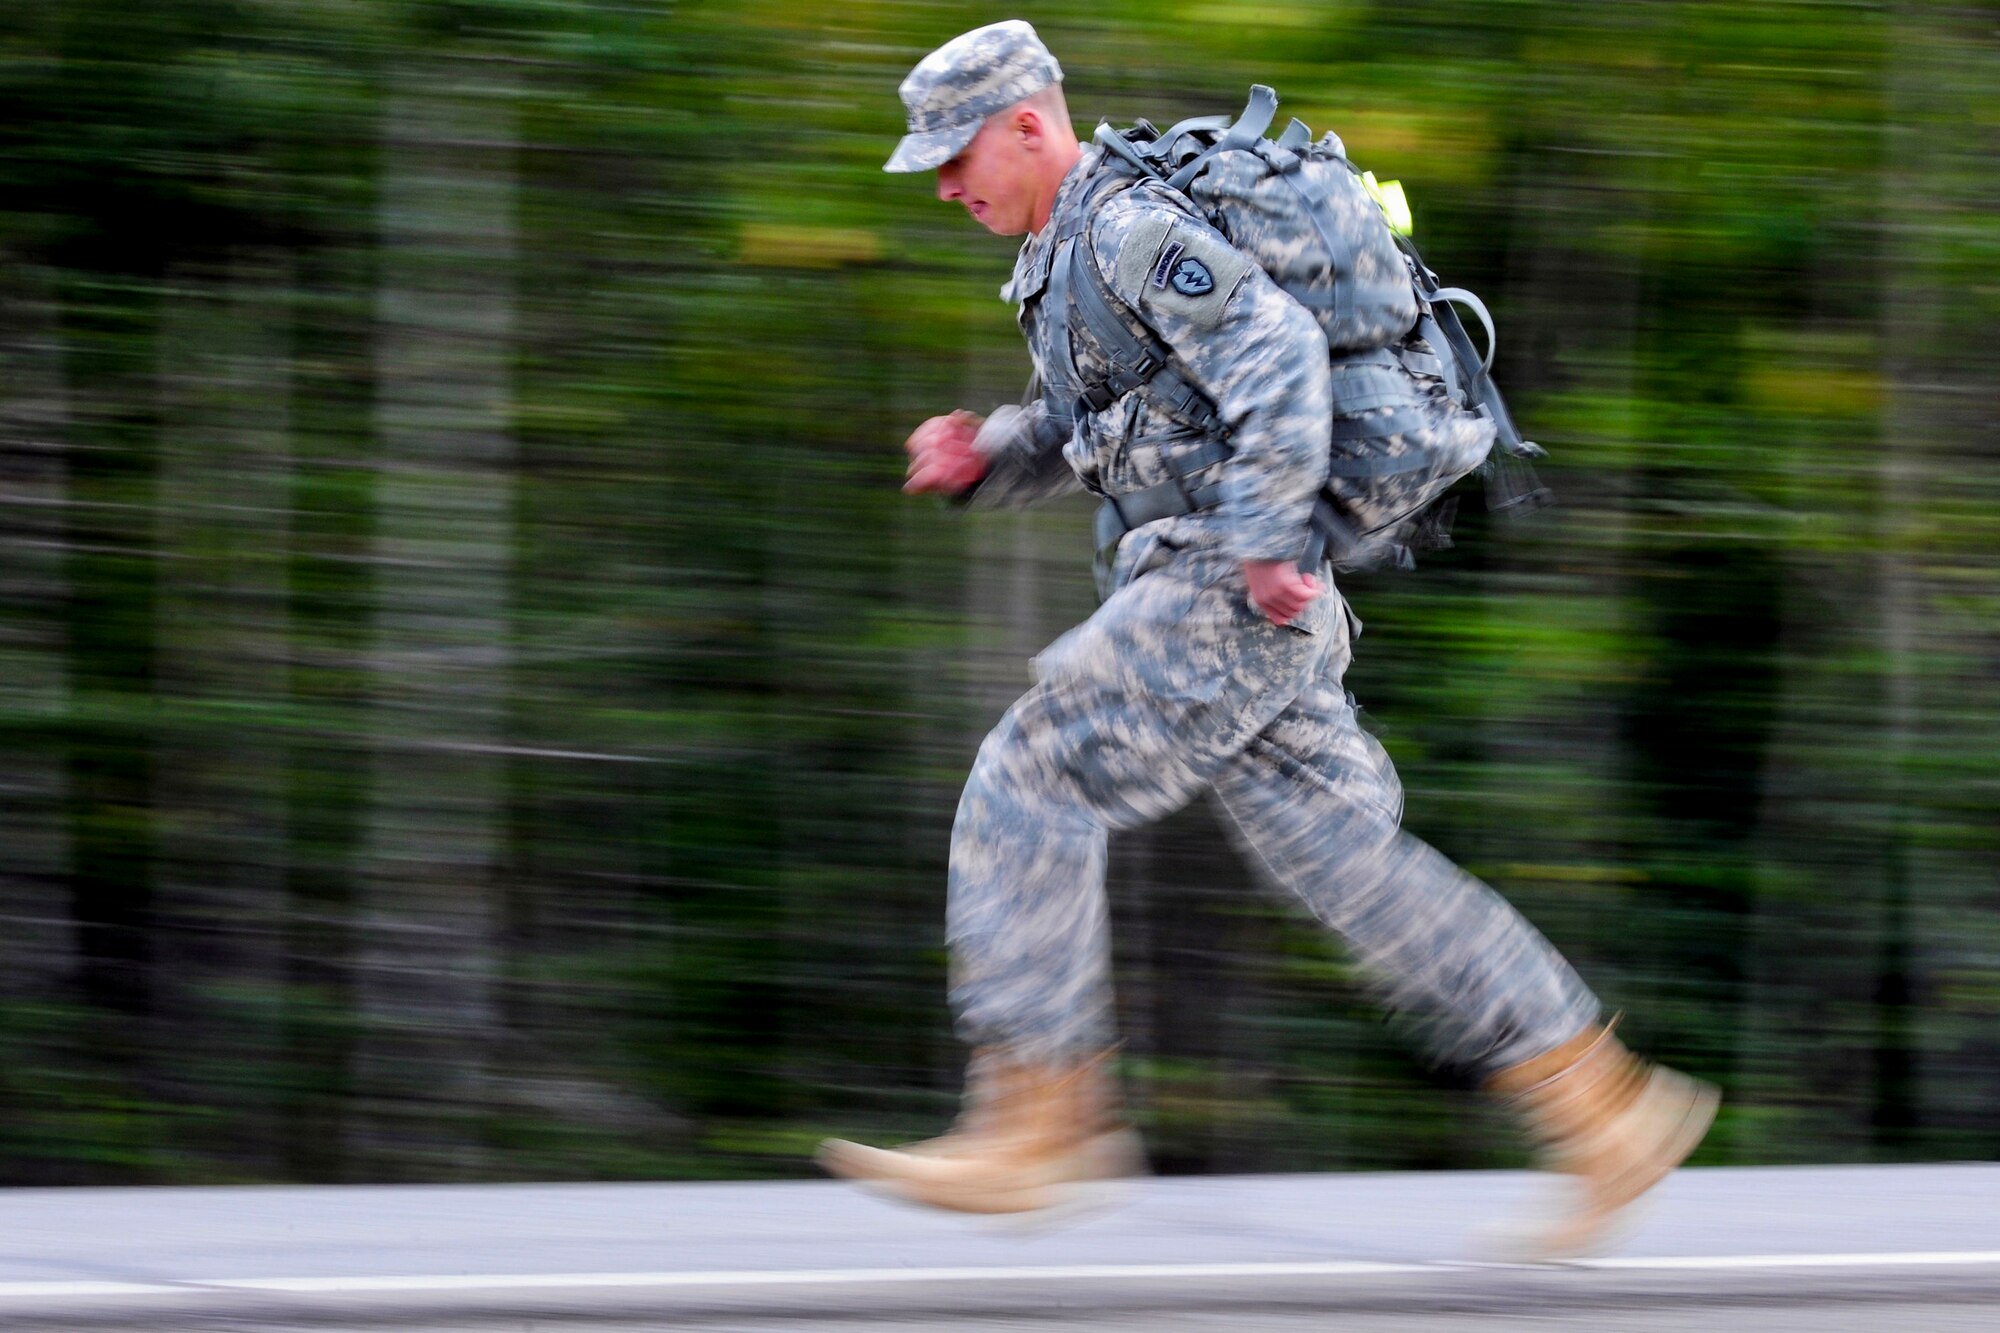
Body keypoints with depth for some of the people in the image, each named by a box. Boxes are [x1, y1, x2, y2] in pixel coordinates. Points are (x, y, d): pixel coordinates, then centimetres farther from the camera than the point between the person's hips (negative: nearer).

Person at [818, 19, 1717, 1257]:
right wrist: (982, 456, 10)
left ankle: (1039, 1124, -4)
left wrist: (1261, 543, -26)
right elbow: (1082, 435, 29)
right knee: (1347, 856, 8)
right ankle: (1608, 1112, 8)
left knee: (1024, 794, -7)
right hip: (1208, 593, 10)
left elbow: (1279, 353, -25)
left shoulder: (1134, 229, -13)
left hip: (1229, 597, -10)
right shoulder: (1070, 251, 19)